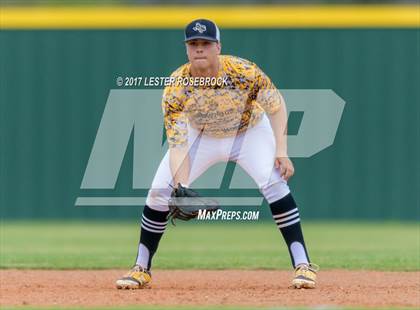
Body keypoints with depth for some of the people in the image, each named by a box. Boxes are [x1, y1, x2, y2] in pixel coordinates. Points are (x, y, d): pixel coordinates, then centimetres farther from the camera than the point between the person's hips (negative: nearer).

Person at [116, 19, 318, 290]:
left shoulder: (244, 72, -32)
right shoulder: (175, 88, -29)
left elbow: (276, 105, -16)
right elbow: (178, 145, -29)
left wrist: (281, 152, -27)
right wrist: (180, 189, -45)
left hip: (249, 130, -2)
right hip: (200, 136, 2)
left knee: (274, 182, -26)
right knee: (159, 193, -8)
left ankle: (303, 265, -21)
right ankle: (142, 269, 10)